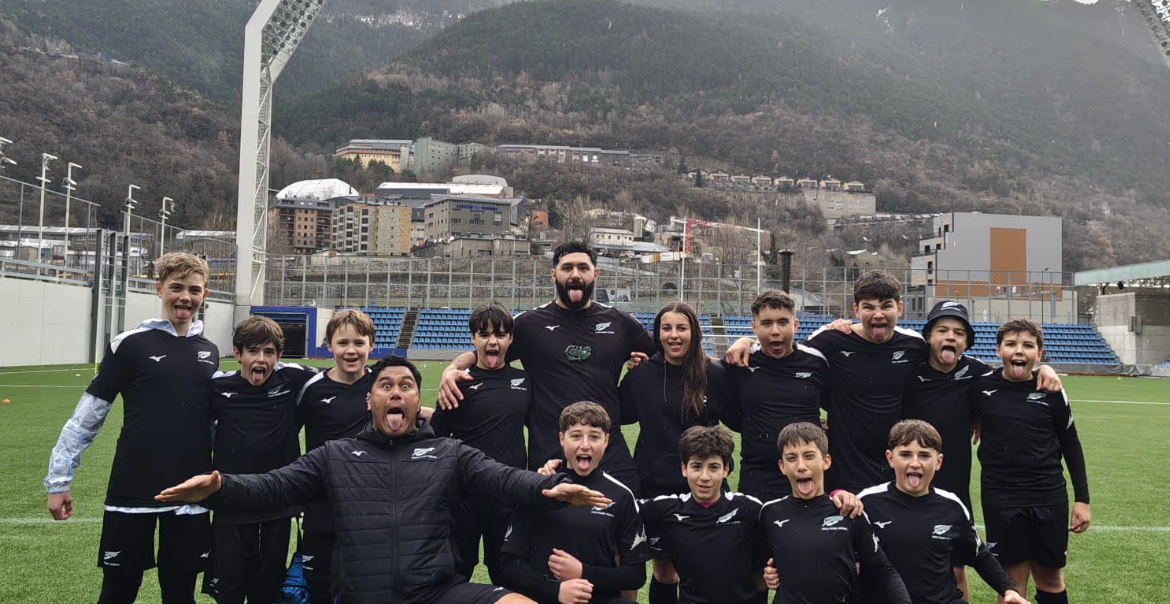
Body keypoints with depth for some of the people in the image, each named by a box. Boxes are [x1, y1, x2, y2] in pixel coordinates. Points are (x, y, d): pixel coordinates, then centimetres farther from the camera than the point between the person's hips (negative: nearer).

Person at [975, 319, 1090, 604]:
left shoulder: (1052, 392, -2)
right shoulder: (981, 387, -5)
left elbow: (1071, 446, 8)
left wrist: (1082, 499, 7)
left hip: (1050, 498, 1)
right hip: (1000, 499, -1)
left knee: (1050, 577, 12)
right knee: (1012, 580, 4)